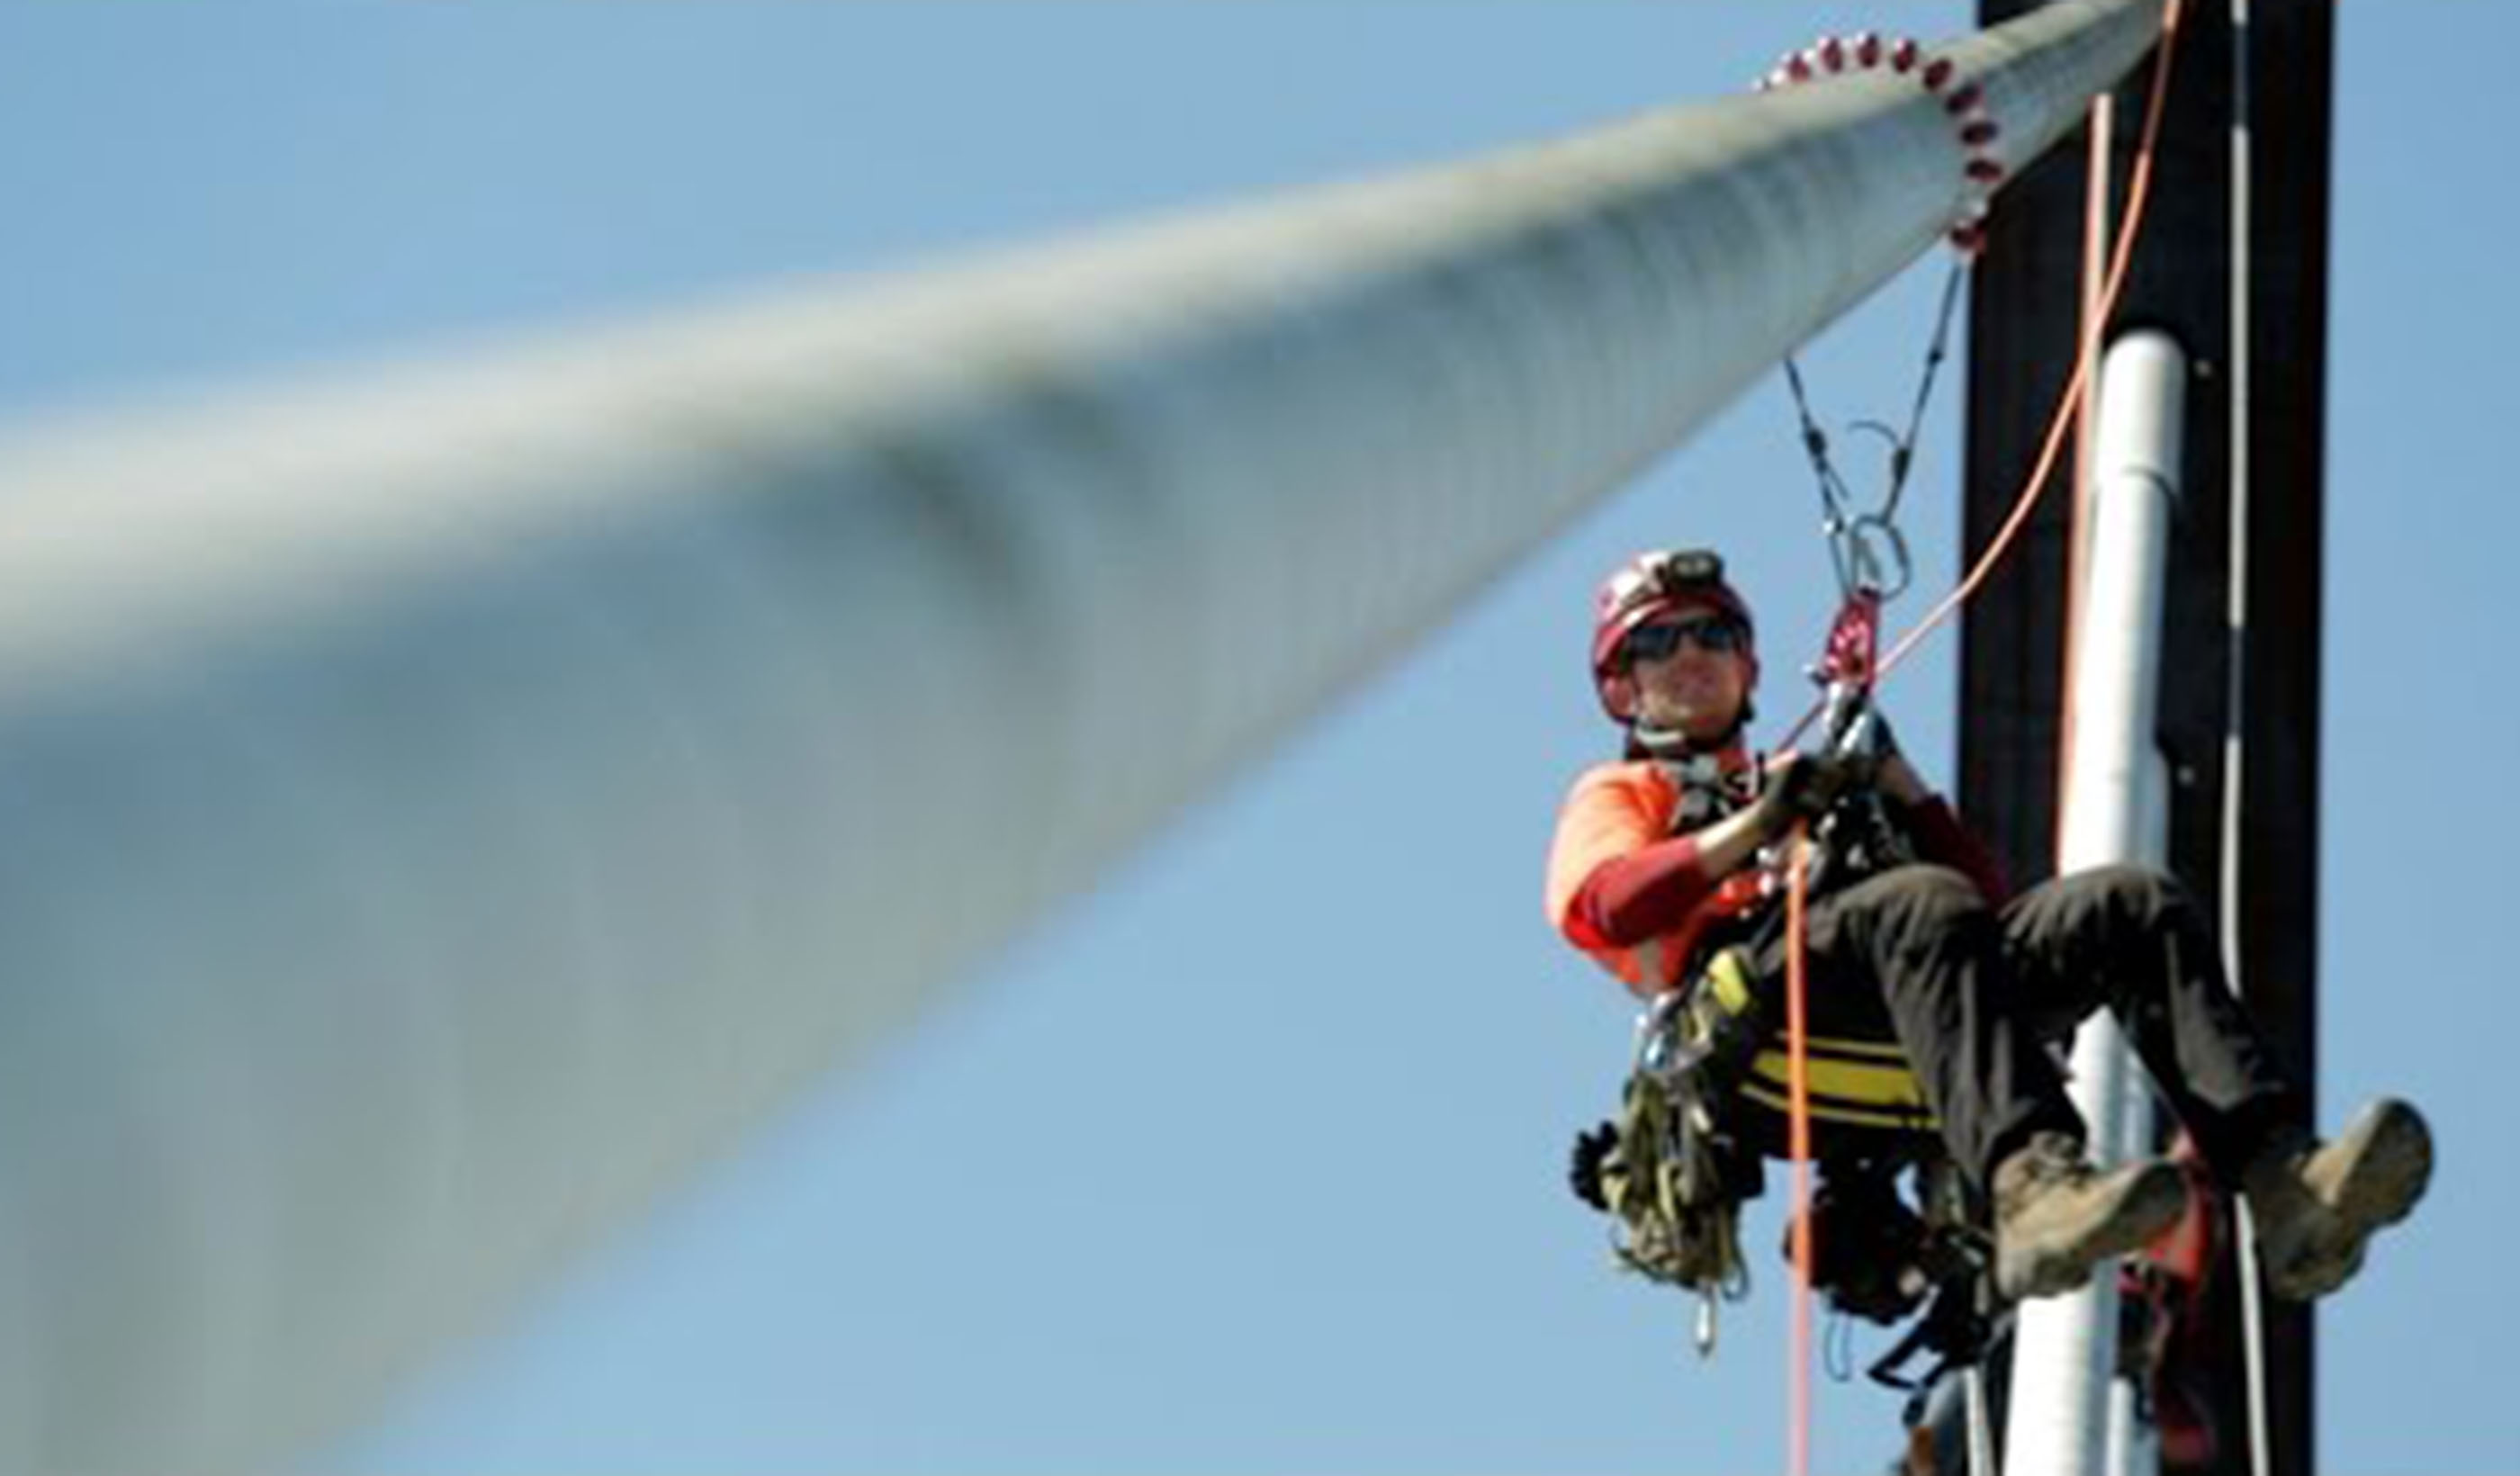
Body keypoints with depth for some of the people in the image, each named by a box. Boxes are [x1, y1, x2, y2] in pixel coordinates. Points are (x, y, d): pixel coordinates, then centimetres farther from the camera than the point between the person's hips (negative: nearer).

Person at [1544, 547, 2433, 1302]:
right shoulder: (1616, 796, 32)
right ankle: (2033, 1185, -63)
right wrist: (1760, 822, -2)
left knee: (2136, 904, -22)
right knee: (1926, 906, -38)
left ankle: (2276, 1173, -43)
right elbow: (1608, 908, 4)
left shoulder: (1815, 781, 44)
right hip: (1757, 976, -5)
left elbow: (1986, 890, 29)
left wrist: (1892, 780, 19)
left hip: (1906, 975, 5)